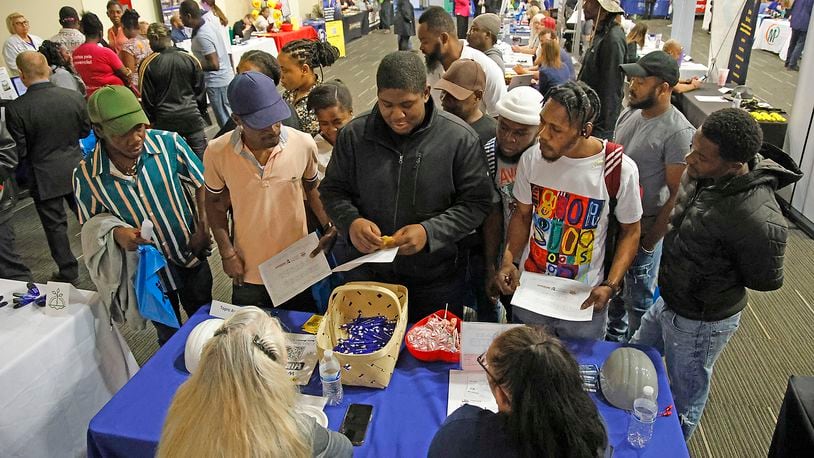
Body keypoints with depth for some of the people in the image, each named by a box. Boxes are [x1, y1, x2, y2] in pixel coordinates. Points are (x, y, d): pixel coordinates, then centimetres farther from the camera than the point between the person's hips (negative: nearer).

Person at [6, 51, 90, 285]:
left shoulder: (16, 108, -18)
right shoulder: (75, 97, -10)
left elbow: (19, 150, -12)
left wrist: (39, 148, 8)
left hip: (44, 177, -3)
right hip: (75, 168, 3)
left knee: (55, 225, 11)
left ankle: (69, 272, 20)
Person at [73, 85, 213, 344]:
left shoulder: (169, 143, -19)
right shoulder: (86, 175, -17)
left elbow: (200, 185, -4)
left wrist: (203, 228, -12)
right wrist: (116, 233, -23)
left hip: (193, 257, 1)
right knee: (169, 336, 21)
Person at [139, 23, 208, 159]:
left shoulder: (147, 65, -6)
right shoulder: (190, 59, -2)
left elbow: (147, 98, -1)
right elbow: (200, 90, 5)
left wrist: (151, 120, 12)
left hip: (165, 121, 0)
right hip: (192, 116, 1)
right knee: (201, 158, 6)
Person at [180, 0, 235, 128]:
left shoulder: (202, 36, -23)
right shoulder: (208, 24, 5)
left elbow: (214, 64, -26)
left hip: (217, 82, -9)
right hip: (225, 77, 9)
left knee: (225, 121, 0)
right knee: (230, 117, 19)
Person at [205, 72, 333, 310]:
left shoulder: (303, 144, -16)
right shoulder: (217, 152, -16)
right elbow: (215, 202, 0)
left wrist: (329, 226, -7)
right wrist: (226, 252, -5)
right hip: (248, 272, 0)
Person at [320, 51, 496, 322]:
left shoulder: (460, 138, -12)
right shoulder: (354, 135, -7)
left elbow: (476, 202, -8)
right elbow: (332, 190, 3)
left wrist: (430, 232, -23)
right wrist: (350, 222, -19)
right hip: (364, 275, 2)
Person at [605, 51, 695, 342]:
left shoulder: (678, 132, -22)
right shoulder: (630, 113, 1)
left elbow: (677, 193, -19)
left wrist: (651, 240, -16)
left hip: (644, 227, -7)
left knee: (638, 297, 11)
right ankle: (613, 336, 47)